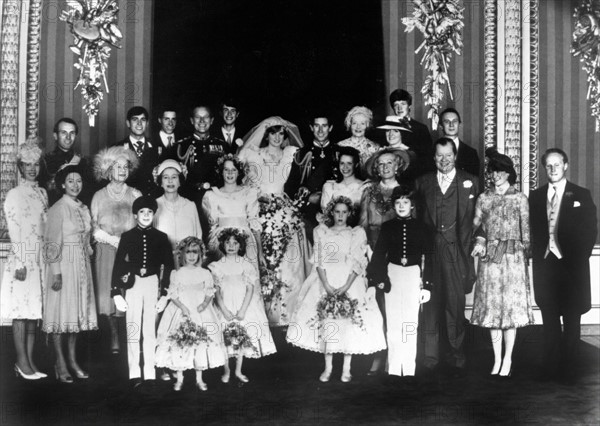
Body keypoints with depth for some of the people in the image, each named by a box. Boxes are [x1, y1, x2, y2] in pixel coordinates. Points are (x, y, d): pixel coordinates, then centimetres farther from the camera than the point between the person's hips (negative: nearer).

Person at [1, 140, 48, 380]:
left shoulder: (42, 193, 14)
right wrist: (20, 263, -13)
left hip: (40, 259, 6)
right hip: (21, 259, -6)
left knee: (34, 310, 7)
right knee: (21, 310, -3)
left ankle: (29, 360, 13)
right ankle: (22, 361, 3)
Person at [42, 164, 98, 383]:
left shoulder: (84, 208, 11)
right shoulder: (57, 209, -9)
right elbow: (52, 243, -12)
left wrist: (86, 262, 11)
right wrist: (56, 273, -17)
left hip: (82, 265, 7)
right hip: (63, 264, -7)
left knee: (78, 311, 10)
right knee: (61, 311, -1)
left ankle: (73, 359, 19)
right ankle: (60, 364, 7)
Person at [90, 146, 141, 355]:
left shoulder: (135, 194, 10)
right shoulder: (99, 196, 9)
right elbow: (94, 227, 5)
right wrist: (115, 240, -8)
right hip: (107, 251, 0)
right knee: (109, 293, -3)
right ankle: (114, 338, 8)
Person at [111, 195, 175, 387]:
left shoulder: (161, 237, 4)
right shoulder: (127, 237, 3)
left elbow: (168, 266, 5)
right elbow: (118, 265, 4)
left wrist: (165, 294, 0)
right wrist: (116, 293, -2)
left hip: (153, 284, 0)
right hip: (133, 284, 0)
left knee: (150, 331, 3)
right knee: (133, 331, 1)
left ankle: (150, 374, 8)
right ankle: (134, 374, 7)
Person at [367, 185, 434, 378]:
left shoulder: (421, 228, 1)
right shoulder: (387, 227, 3)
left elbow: (427, 257, 2)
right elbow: (379, 254, 4)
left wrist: (427, 285, -1)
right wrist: (378, 278, -5)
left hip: (414, 276, -1)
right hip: (392, 275, 1)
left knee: (411, 322, 2)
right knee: (393, 323, 4)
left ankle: (409, 368, 10)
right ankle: (394, 368, 10)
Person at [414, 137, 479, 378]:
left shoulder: (470, 182, 9)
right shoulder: (422, 182, 14)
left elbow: (473, 220, 5)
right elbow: (417, 216, 11)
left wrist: (467, 253, -3)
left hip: (456, 254, -1)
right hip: (428, 252, 1)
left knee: (455, 308, 1)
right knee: (429, 308, 1)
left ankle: (457, 360, 12)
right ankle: (429, 360, 10)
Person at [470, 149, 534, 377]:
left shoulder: (520, 198, 3)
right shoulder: (483, 199, 8)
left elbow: (526, 230, 4)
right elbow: (476, 226, 9)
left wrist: (526, 255, 0)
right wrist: (479, 241, -10)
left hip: (513, 257, -2)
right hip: (489, 257, 2)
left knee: (511, 306, -2)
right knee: (491, 306, 3)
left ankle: (507, 359, 7)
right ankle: (497, 359, 12)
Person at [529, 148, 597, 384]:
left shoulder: (581, 195, 3)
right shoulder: (535, 197, 11)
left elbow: (590, 231, 0)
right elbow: (533, 232, 11)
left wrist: (578, 258, -7)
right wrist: (538, 255, 1)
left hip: (572, 267, -2)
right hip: (545, 265, 2)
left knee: (571, 322, 3)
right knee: (549, 322, 7)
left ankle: (569, 372, 10)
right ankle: (551, 370, 15)